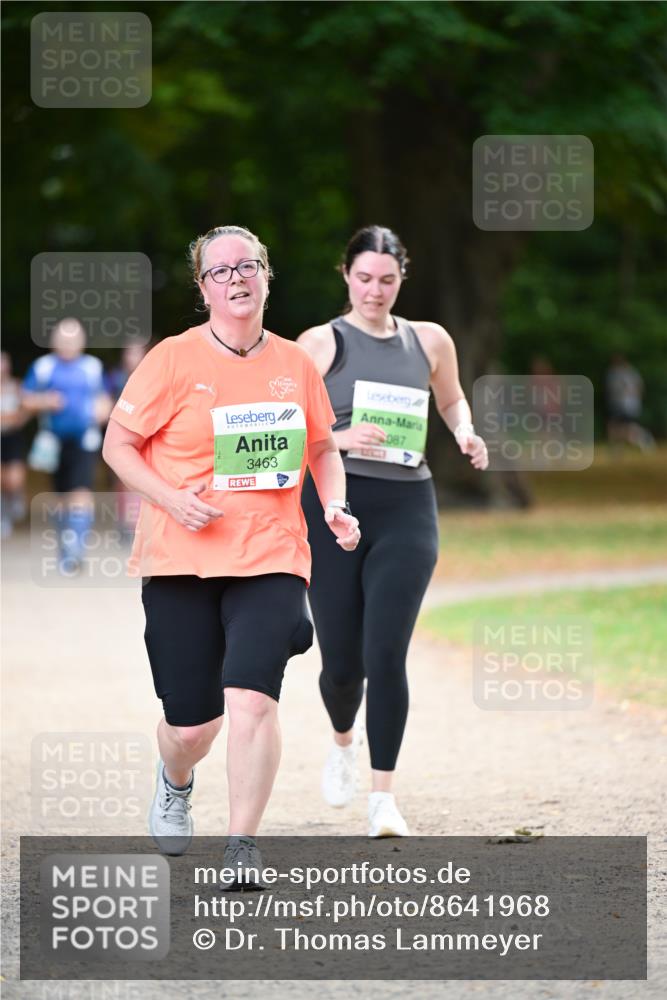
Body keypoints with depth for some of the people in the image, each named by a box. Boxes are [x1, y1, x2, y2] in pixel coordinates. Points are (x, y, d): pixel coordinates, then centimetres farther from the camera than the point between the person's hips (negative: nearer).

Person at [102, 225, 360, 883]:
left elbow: (322, 448, 22)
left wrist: (334, 506, 4)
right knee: (192, 723, 3)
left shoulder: (295, 364, 8)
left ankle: (242, 847, -12)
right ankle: (174, 784, 41)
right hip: (180, 561, -1)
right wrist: (171, 500, -13)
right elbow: (118, 443, 2)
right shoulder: (174, 360, -2)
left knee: (251, 699, -20)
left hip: (271, 559, 1)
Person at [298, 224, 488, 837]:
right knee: (341, 661, 2)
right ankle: (344, 741, 37)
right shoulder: (321, 344, 1)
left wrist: (464, 434, 7)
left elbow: (452, 398, 29)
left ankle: (384, 795, -4)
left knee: (386, 655, -11)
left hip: (406, 509, 1)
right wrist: (337, 439, -20)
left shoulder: (429, 341, 11)